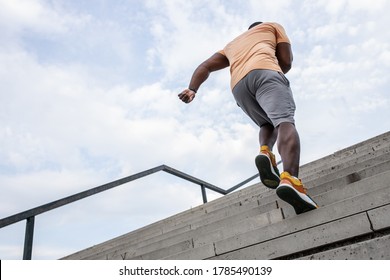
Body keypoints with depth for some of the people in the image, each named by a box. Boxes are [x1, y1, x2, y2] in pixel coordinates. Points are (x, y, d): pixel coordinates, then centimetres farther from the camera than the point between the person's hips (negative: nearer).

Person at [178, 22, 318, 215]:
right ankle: (290, 179, -46)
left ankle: (265, 152, -10)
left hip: (238, 85, 4)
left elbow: (205, 67, 25)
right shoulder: (273, 26, 34)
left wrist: (192, 89, 11)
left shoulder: (232, 45, 43)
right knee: (285, 121, -20)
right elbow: (286, 62, 18)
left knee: (268, 124, 23)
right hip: (264, 71, -4)